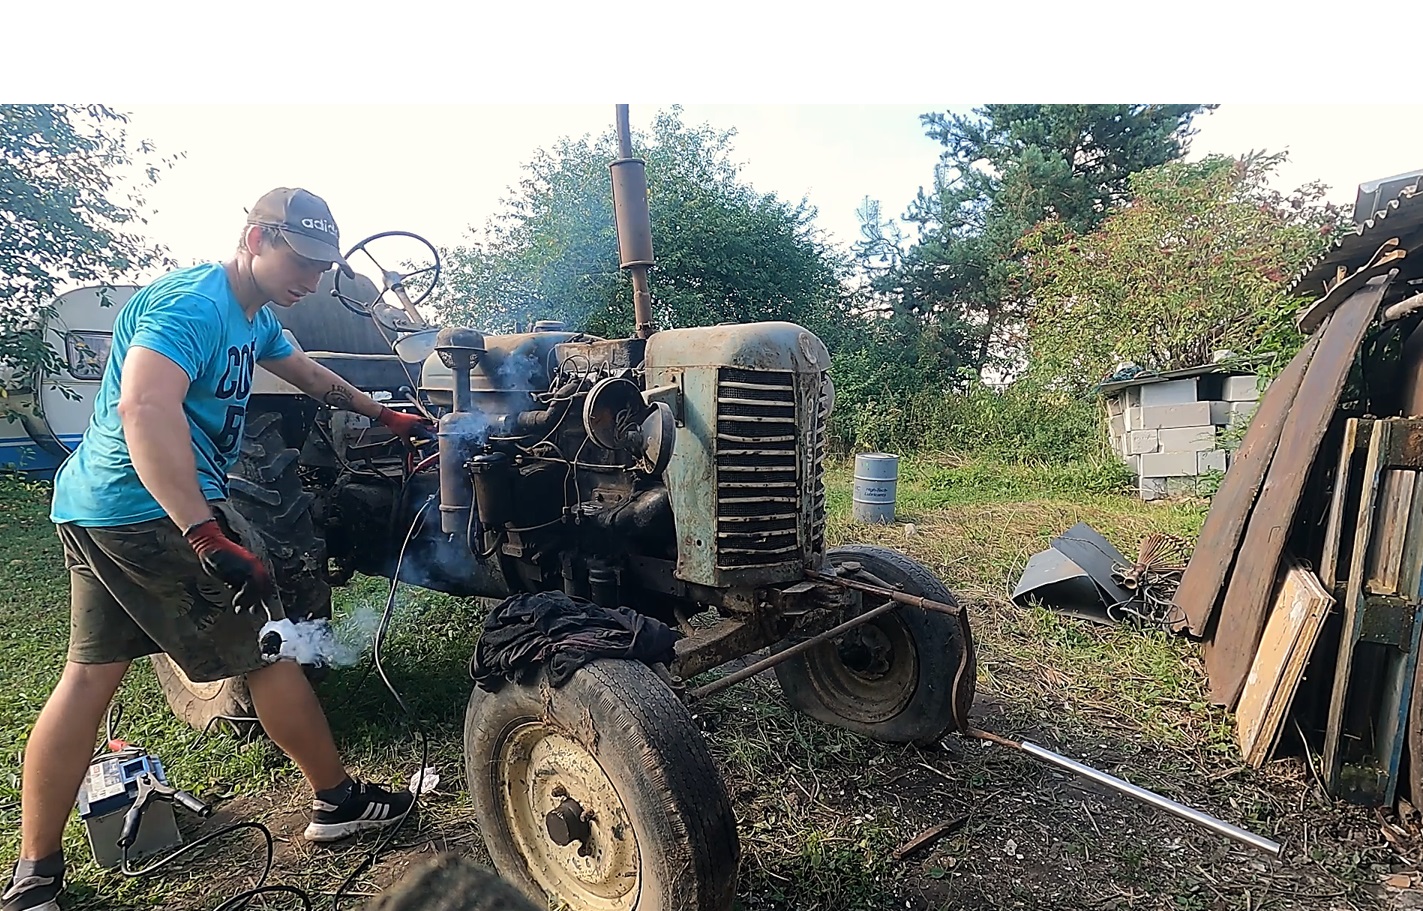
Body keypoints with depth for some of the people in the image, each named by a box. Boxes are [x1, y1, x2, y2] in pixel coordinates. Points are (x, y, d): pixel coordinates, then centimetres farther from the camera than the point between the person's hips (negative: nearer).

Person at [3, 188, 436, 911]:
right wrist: (207, 536, -41)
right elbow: (145, 406, -35)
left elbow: (310, 375, 28)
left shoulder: (253, 317, 12)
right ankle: (338, 803, 18)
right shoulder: (192, 303, -20)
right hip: (154, 509, -10)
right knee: (268, 653, 2)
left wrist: (386, 418, 31)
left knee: (89, 675, 13)